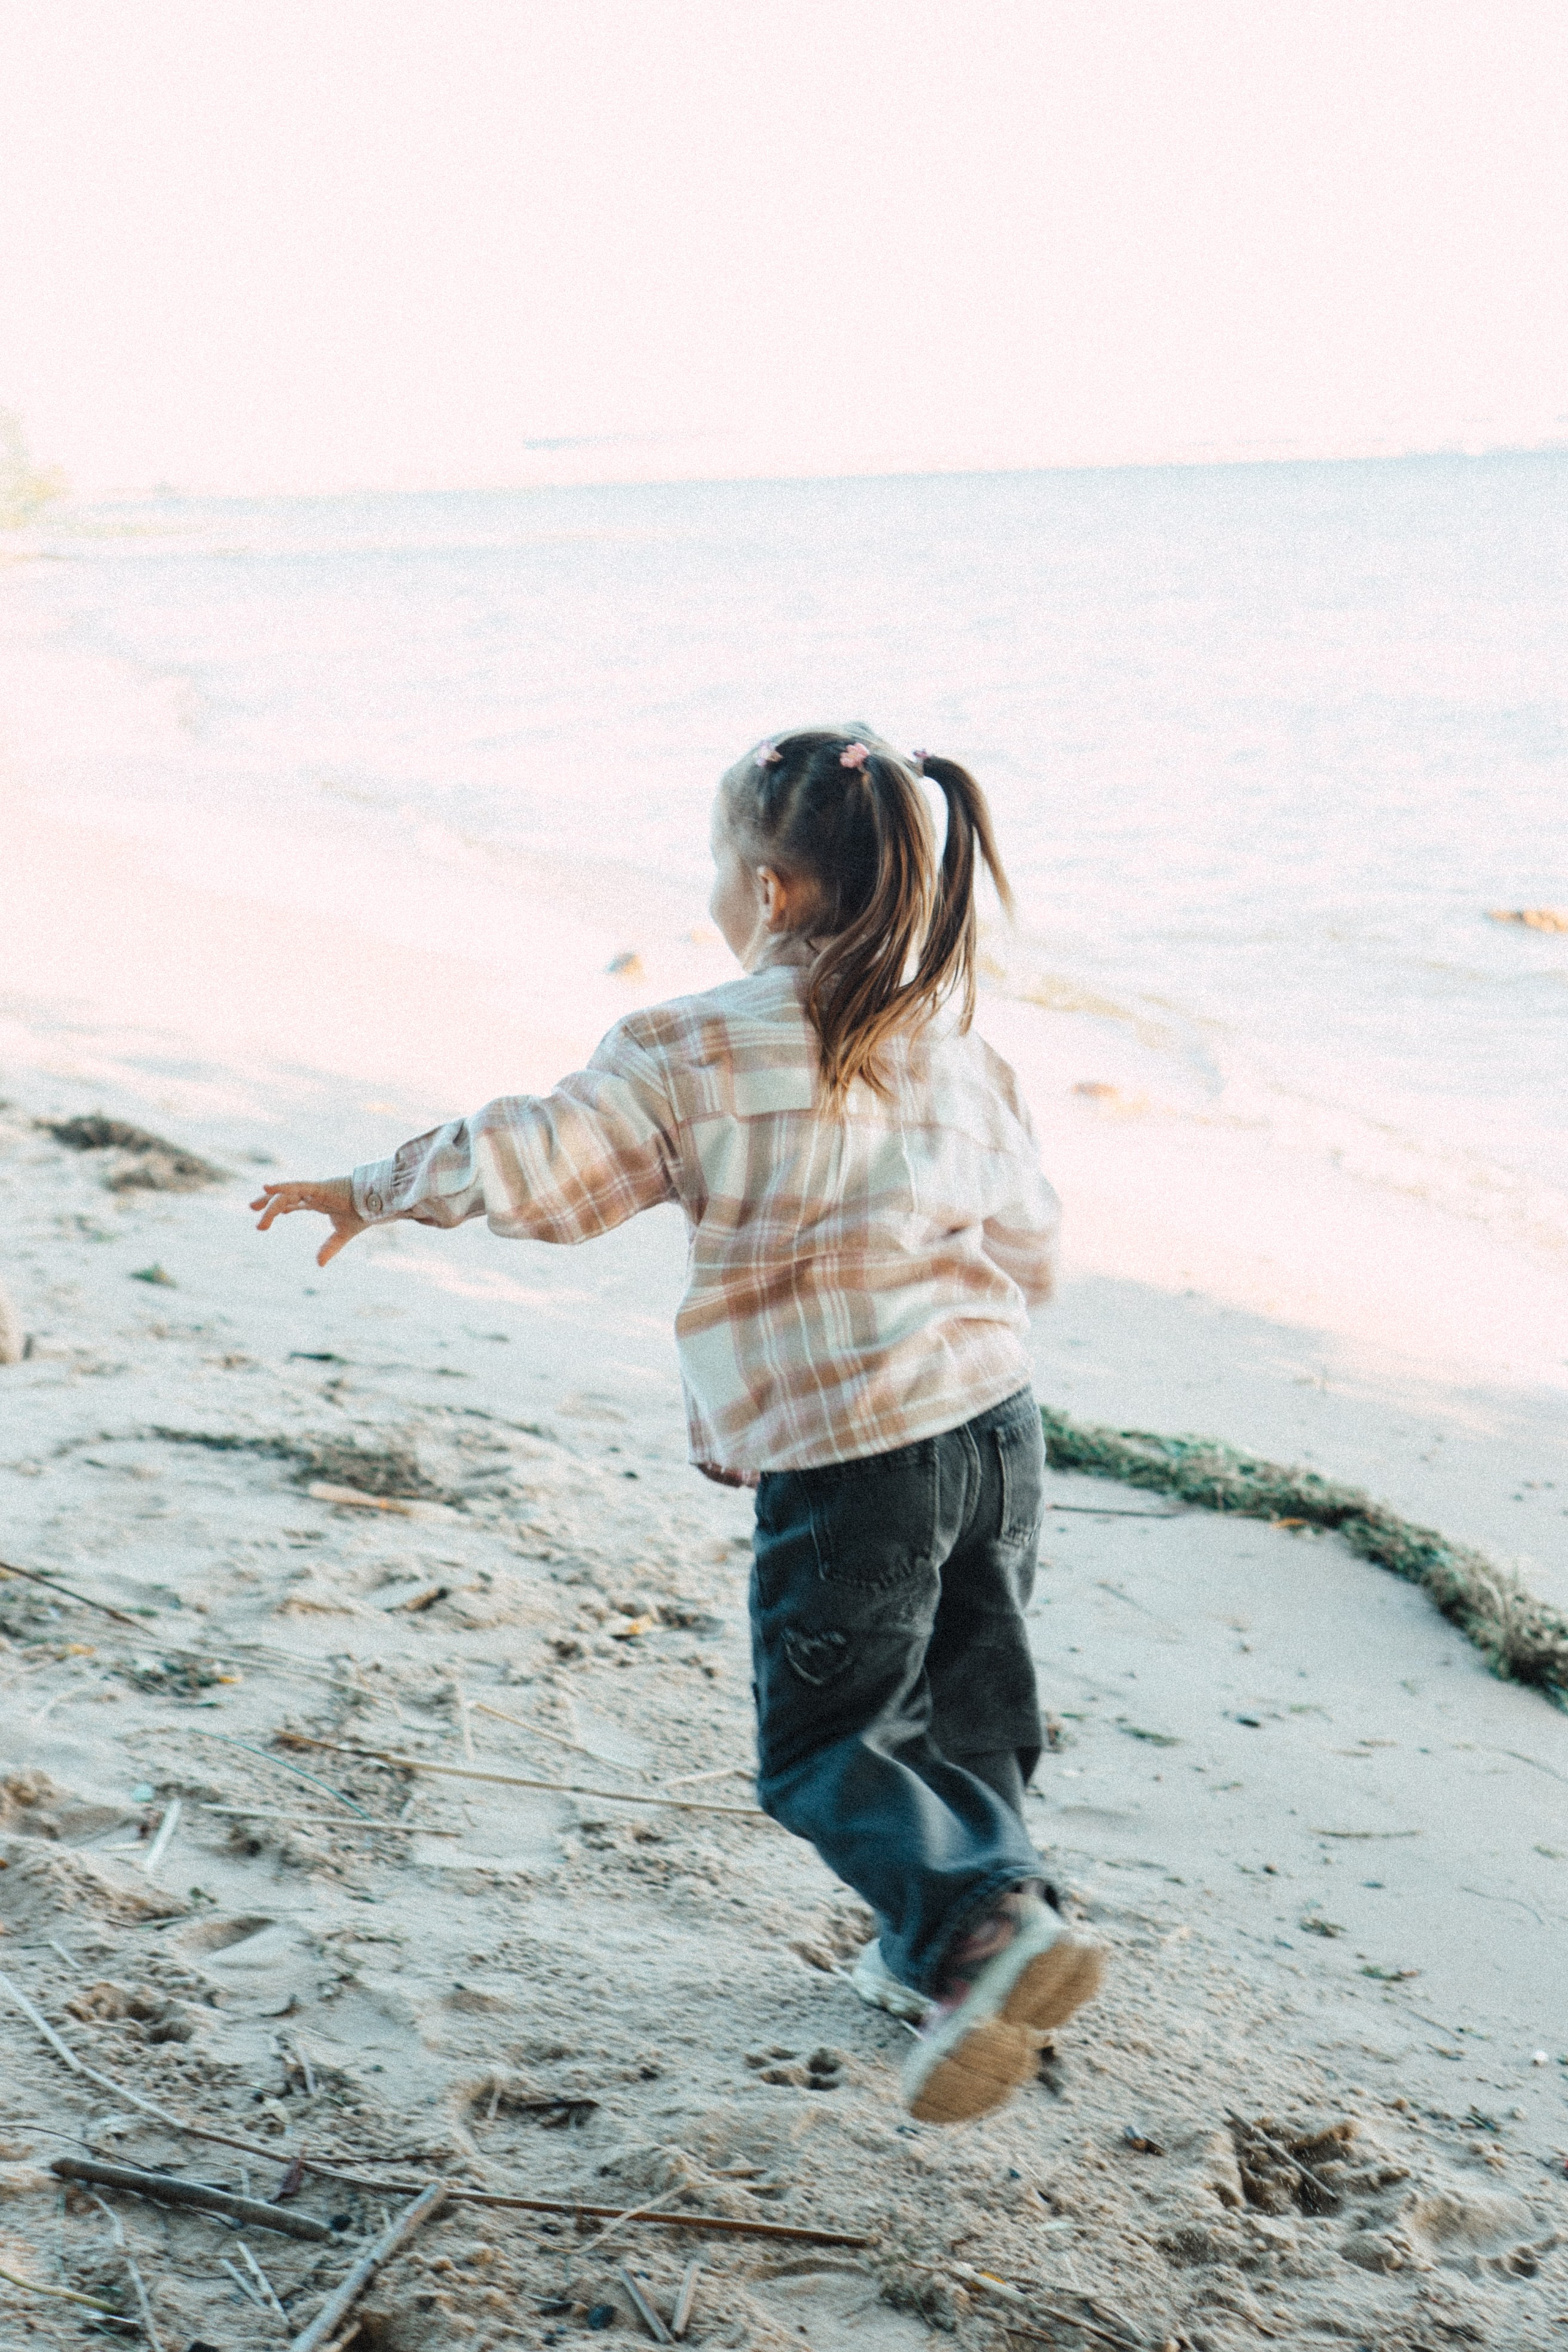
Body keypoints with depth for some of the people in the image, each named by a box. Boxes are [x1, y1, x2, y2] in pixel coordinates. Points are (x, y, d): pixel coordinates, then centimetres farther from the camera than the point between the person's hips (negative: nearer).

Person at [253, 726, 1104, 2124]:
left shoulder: (697, 1053, -9)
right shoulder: (955, 1039, 8)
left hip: (850, 1459, -6)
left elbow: (537, 1168, -6)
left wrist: (379, 1191, 9)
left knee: (820, 1746, 5)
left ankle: (995, 1929, -12)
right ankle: (938, 1955, 31)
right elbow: (1031, 1249, 13)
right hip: (1000, 1424, 6)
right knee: (964, 1709, 21)